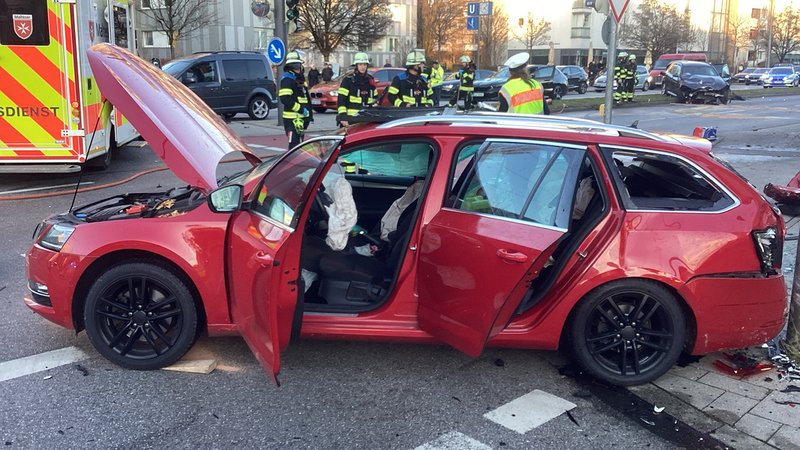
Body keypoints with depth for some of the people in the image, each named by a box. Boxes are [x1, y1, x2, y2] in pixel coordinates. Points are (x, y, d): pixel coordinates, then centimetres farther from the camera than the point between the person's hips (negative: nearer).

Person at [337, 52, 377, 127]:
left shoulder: (370, 80, 15)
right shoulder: (348, 80, -2)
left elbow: (375, 98, 25)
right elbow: (341, 99, -7)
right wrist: (342, 117, -17)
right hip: (350, 119, -5)